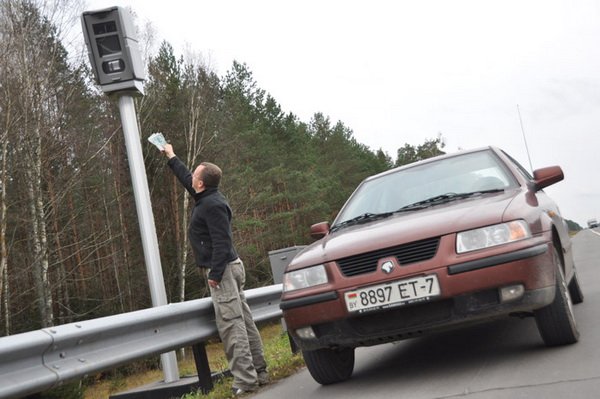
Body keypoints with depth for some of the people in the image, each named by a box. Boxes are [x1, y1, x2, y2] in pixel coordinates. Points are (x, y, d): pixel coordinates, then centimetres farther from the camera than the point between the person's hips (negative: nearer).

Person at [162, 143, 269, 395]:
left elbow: (221, 242, -22)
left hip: (223, 270, -10)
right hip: (229, 268, 10)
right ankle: (259, 372, 16)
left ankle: (245, 379, -11)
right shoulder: (208, 198, 14)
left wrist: (215, 273, -22)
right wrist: (171, 158, 42)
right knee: (243, 321, 11)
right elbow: (186, 179, 32)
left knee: (231, 324, -11)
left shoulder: (212, 205, -16)